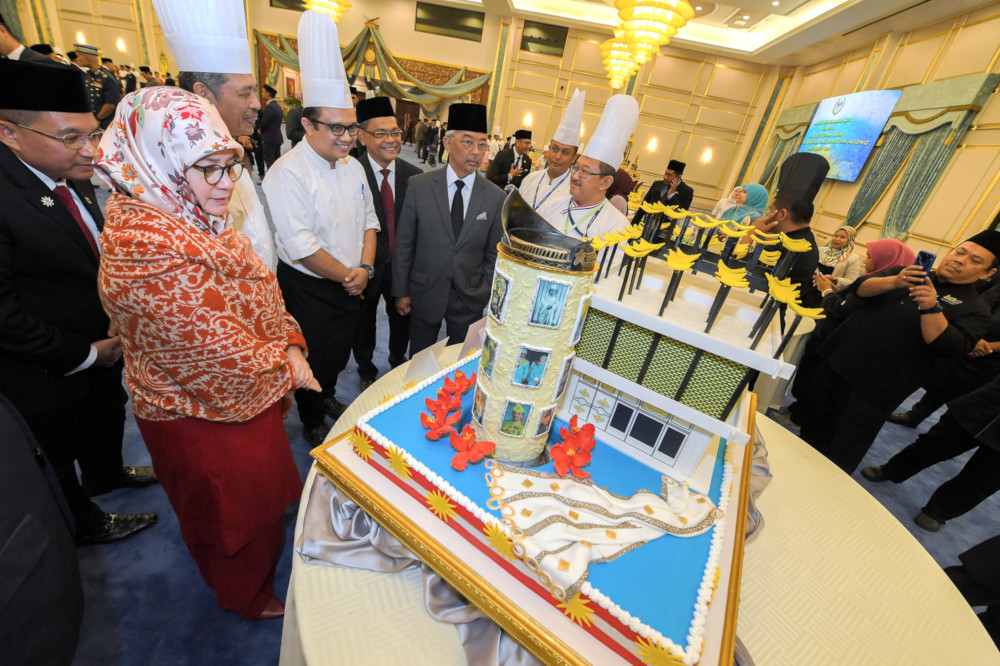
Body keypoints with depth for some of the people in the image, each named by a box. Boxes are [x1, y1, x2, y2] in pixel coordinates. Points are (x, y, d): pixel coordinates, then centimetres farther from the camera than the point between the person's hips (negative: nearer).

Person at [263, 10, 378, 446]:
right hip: (309, 291, -6)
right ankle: (311, 421, 39)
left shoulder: (352, 166, 5)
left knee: (339, 354, 23)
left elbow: (368, 220, 8)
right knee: (315, 359, 12)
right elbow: (300, 246, -23)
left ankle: (328, 396, 52)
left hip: (351, 286, 7)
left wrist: (365, 268, -7)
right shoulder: (288, 173, -18)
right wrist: (348, 277, -14)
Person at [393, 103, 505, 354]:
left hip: (470, 298, 1)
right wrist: (400, 291, -1)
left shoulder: (495, 196, -3)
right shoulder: (419, 186, -5)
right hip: (424, 294, 0)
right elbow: (404, 242, -2)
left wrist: (486, 296, 0)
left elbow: (493, 253, 2)